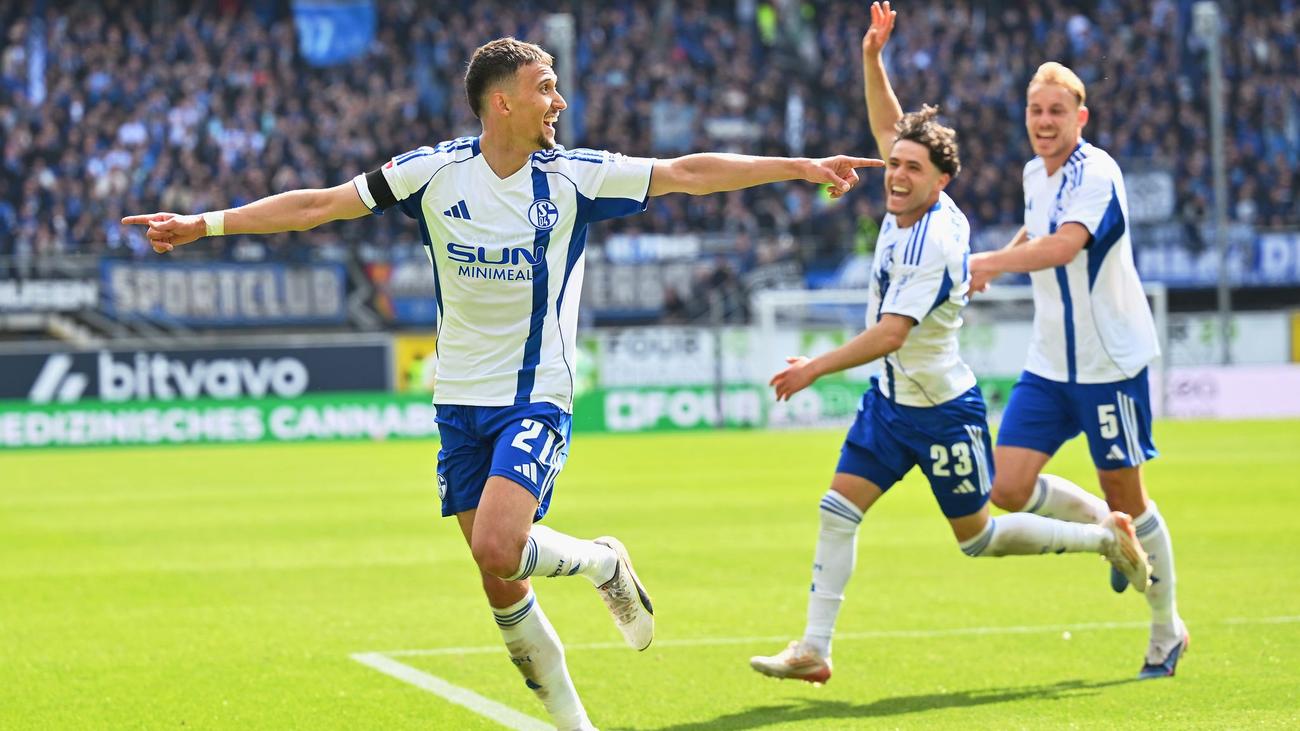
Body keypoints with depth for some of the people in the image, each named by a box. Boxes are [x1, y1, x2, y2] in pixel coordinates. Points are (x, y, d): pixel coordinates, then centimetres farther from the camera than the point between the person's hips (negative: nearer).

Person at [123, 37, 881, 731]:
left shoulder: (573, 176, -5)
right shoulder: (435, 172, -5)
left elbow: (688, 172, -2)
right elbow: (316, 204, -2)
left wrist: (804, 167, -3)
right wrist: (202, 224, -5)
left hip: (536, 399, -2)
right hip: (462, 401, 2)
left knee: (498, 547, -24)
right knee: (500, 585, 4)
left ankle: (605, 562, 6)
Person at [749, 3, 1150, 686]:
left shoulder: (935, 245, -27)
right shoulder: (910, 205, -2)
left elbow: (889, 334, -31)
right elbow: (888, 126, 13)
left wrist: (816, 368, -29)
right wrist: (872, 57, 2)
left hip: (942, 411, -8)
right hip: (890, 400, 8)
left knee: (977, 538, 6)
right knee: (837, 509, -2)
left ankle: (1106, 537, 24)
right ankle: (813, 650, -1)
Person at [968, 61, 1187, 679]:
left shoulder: (1096, 174, -18)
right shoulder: (1035, 174, 7)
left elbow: (1064, 244, -37)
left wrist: (988, 263, -47)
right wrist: (1000, 261, 19)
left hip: (1109, 363, -7)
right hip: (1048, 365, 7)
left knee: (1124, 494, 1)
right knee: (1009, 489, -5)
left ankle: (1167, 631, 20)